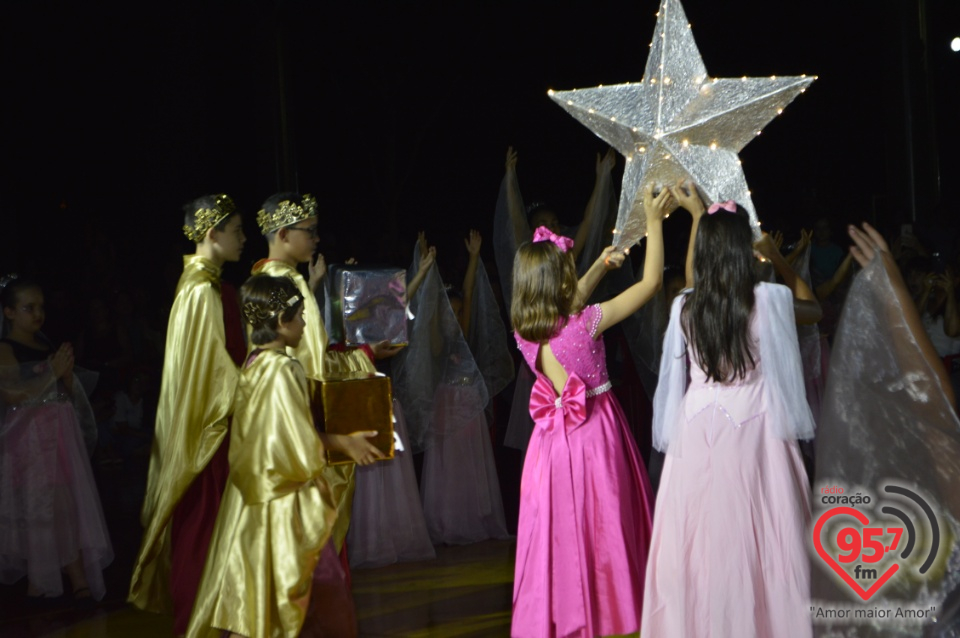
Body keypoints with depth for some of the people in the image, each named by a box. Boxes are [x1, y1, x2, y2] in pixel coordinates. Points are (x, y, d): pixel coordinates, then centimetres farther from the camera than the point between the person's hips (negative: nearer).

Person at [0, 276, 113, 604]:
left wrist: (67, 372, -3)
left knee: (71, 505, 4)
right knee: (37, 509, -3)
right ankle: (36, 583, 8)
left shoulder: (49, 345, 14)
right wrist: (53, 371, -18)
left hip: (61, 435, 7)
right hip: (29, 438, -6)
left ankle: (79, 580, 7)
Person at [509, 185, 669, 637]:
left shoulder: (526, 330, -4)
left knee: (559, 526, 12)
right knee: (601, 522, 8)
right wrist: (654, 223, -6)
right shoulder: (587, 323, -19)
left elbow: (568, 304, 19)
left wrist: (599, 267, 19)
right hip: (595, 429, -5)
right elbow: (651, 282, -13)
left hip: (555, 437, 5)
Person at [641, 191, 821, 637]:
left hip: (698, 430, 2)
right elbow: (813, 308, 12)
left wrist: (700, 215, 29)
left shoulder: (684, 306, -2)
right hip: (755, 429, -2)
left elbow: (697, 279, 22)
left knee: (701, 539, 7)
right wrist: (778, 259, 20)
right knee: (760, 537, 4)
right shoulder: (768, 300, -9)